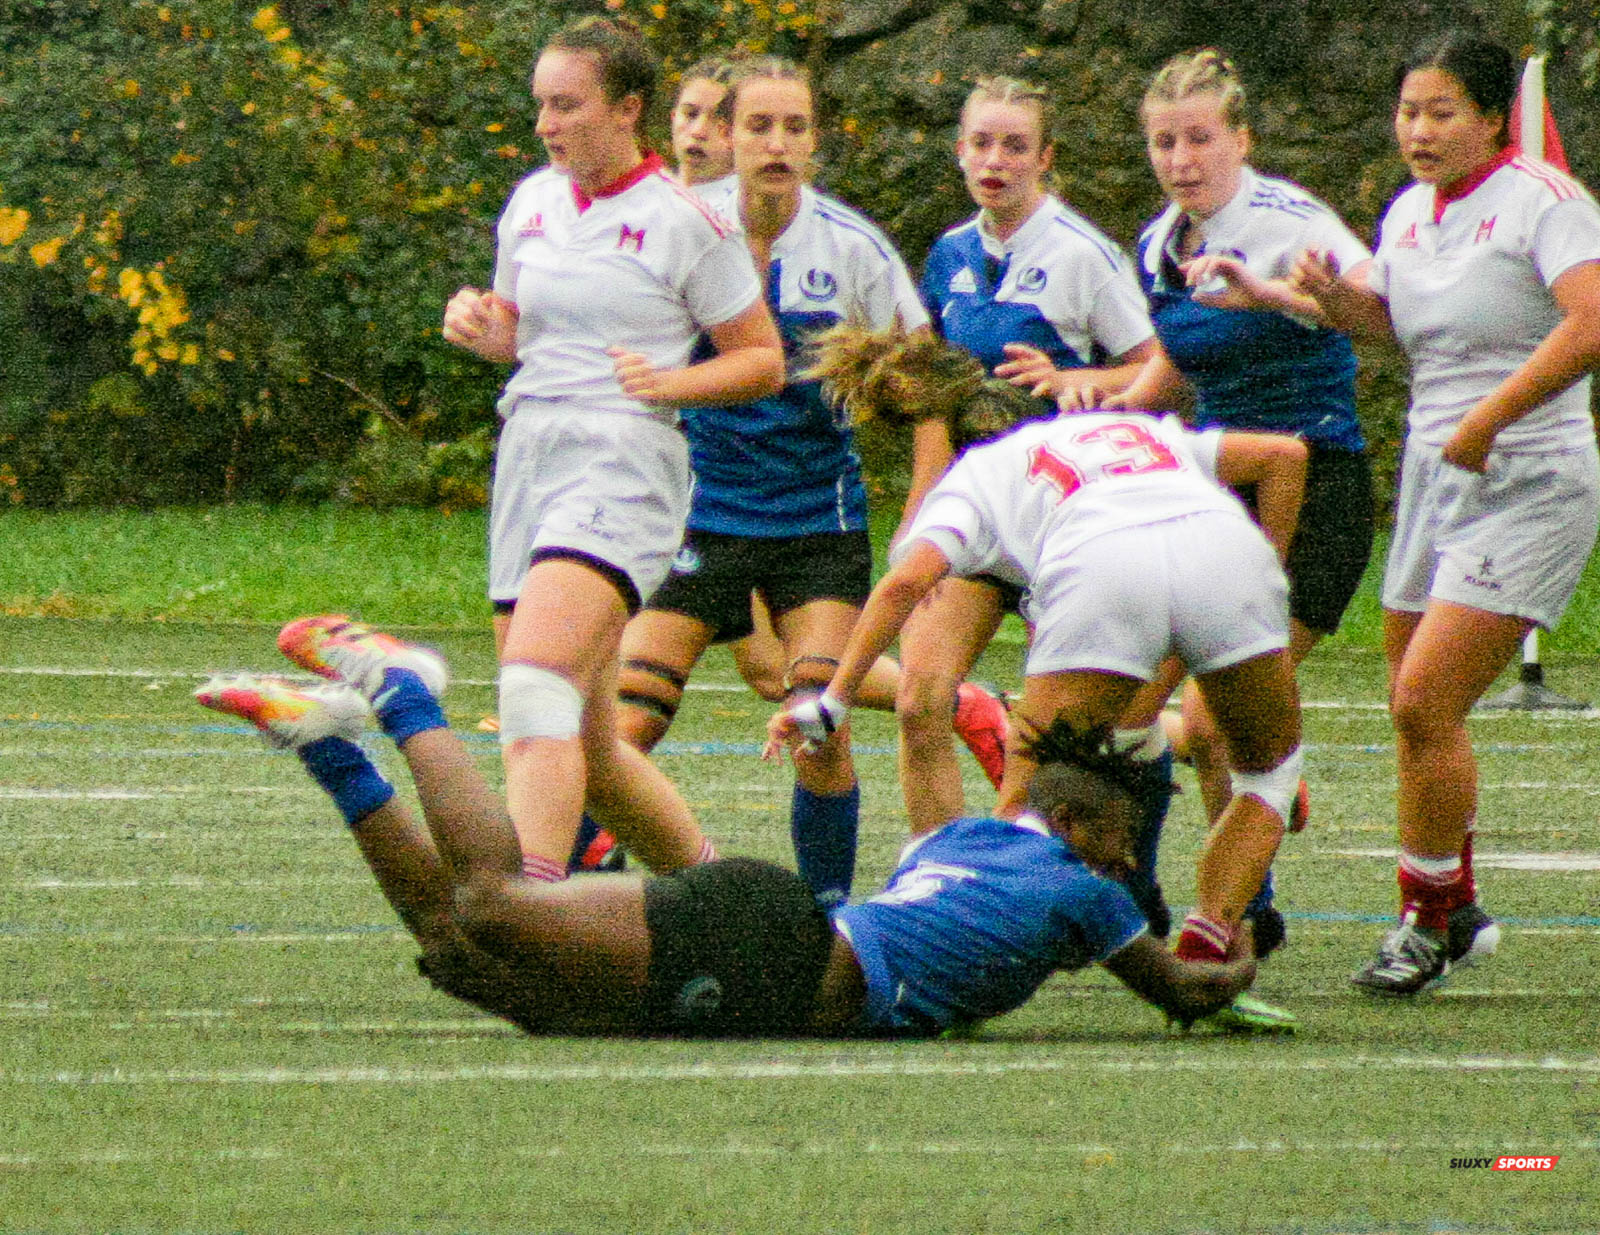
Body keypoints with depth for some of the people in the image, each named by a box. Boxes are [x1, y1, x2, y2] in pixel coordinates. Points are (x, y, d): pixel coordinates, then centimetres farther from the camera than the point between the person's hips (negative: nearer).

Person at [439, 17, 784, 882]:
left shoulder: (685, 223, -3)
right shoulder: (532, 203, 14)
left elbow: (764, 362, 2)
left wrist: (669, 380, -15)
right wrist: (480, 326, 5)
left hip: (624, 462, -7)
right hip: (528, 456, 7)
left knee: (535, 688, -27)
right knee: (584, 748, 9)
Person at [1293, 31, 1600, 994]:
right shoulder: (1411, 212, 11)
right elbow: (1386, 317, 27)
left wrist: (1485, 421, -25)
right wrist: (1334, 293, 3)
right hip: (1435, 479, 8)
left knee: (1425, 701, -15)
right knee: (1416, 712, 9)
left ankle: (1434, 916, -1)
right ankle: (1455, 910, 26)